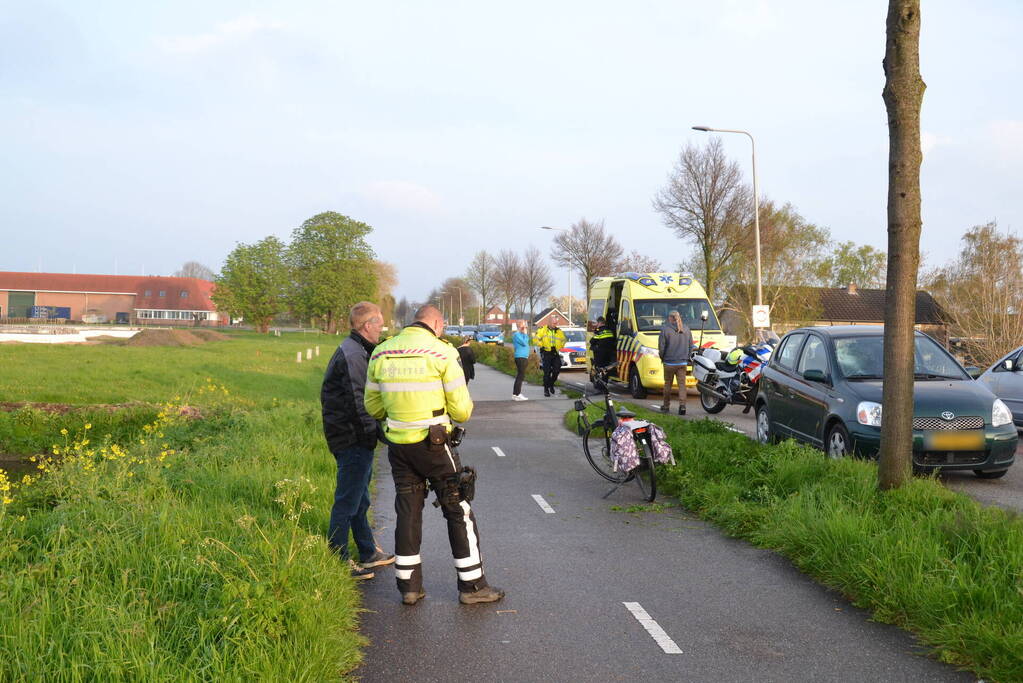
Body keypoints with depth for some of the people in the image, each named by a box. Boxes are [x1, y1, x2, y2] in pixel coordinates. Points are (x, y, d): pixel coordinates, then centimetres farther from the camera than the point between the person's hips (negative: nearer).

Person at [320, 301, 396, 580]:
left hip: (351, 438, 11)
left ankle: (368, 553, 33)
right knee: (348, 501, -2)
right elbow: (358, 402, -24)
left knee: (358, 498, 20)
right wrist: (373, 433, -20)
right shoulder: (353, 355, -20)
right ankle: (338, 560, 7)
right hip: (353, 439, -11)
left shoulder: (353, 350, 15)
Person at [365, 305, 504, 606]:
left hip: (397, 444, 5)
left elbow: (372, 406, 11)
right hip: (434, 443, -4)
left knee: (407, 512, 14)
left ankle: (409, 585, 19)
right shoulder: (441, 352, -10)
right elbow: (461, 410, -9)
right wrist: (464, 408, 13)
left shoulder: (380, 353, 4)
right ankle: (472, 585, 12)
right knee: (458, 511, 7)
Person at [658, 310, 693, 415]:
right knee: (682, 384, 3)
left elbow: (661, 347, -8)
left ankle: (666, 406, 19)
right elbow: (691, 346, 11)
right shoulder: (687, 330, 6)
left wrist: (662, 358, 8)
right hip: (683, 363, 3)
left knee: (668, 384, 10)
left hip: (669, 363, -3)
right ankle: (682, 405, -10)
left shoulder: (665, 329, -10)